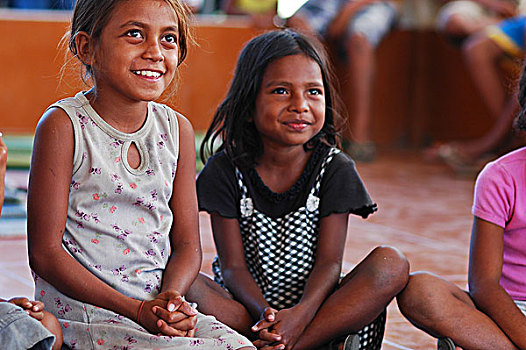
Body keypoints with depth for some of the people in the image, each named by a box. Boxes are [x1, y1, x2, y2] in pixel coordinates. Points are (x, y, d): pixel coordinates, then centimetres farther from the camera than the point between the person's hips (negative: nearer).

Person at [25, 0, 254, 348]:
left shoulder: (177, 129, 8)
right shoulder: (64, 125, -8)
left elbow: (187, 244, 12)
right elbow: (45, 252, -11)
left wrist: (171, 296, -12)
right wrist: (137, 310, -16)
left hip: (159, 305, 6)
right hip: (82, 313, -6)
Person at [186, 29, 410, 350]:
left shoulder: (334, 169, -1)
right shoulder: (227, 170, -3)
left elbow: (329, 262, -7)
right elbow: (233, 266, -7)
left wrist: (302, 314, -29)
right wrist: (264, 313, -29)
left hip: (311, 304, 1)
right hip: (245, 307, -1)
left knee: (391, 264, -24)